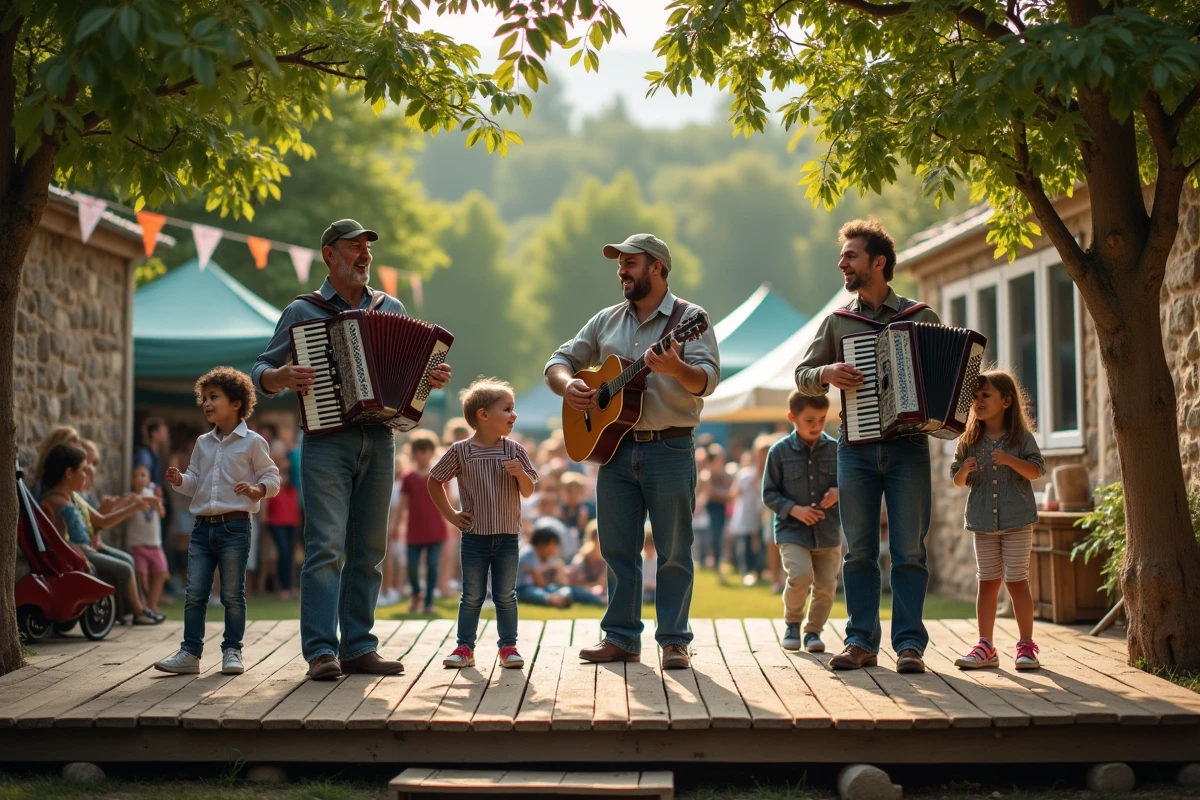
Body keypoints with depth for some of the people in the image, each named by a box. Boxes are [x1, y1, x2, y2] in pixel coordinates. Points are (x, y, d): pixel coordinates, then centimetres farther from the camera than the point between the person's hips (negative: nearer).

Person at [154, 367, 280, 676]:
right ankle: (190, 652, 6)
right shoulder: (203, 443, 14)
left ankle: (232, 651, 10)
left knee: (232, 594, 1)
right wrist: (180, 481, -5)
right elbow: (194, 482, 15)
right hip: (203, 526, 5)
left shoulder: (252, 442, -2)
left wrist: (256, 490, -20)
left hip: (234, 526, -5)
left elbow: (272, 478, -1)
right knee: (194, 593, 3)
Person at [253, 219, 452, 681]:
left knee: (368, 550, 5)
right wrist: (280, 377, -15)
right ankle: (321, 651, -12)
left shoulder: (391, 309, 15)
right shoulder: (302, 311, 6)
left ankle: (358, 647, 11)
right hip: (327, 440, -4)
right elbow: (261, 371, 7)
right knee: (326, 546, -12)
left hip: (379, 441, 4)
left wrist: (433, 379, 0)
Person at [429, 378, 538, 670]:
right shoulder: (460, 451, -6)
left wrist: (520, 473, -17)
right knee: (472, 596, 6)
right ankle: (465, 648, 12)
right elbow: (434, 482, 5)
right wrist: (450, 515, 2)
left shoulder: (514, 451, 0)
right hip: (474, 537, -1)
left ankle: (508, 646, 14)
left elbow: (528, 491, 3)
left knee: (506, 596, 7)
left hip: (507, 537, 2)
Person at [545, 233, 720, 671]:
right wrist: (568, 384, -8)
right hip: (615, 448, 5)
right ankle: (621, 638, 15)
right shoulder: (606, 321, 13)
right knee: (617, 548, 8)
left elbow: (708, 380, -15)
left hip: (669, 450, -5)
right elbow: (559, 361, 14)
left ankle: (674, 640, 7)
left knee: (673, 551, 0)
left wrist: (675, 369, -36)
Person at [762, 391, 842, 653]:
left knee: (826, 585, 2)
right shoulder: (780, 451, -3)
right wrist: (793, 509, -14)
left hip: (829, 532, 3)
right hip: (792, 531, -3)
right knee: (800, 575, -21)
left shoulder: (835, 449, 1)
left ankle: (813, 630, 24)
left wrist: (838, 492, -11)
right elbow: (769, 494, 1)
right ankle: (792, 624, 5)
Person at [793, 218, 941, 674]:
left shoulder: (921, 316, 7)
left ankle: (909, 644, 0)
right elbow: (802, 376, 14)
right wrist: (826, 373, -7)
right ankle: (861, 641, 8)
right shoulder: (836, 322, 12)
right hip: (857, 448, 2)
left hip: (908, 447, -2)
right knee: (859, 550, 2)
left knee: (908, 549, -3)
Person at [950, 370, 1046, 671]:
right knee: (988, 582, 7)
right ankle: (985, 647, 10)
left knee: (1017, 581, -2)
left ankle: (1026, 646, 4)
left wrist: (1011, 461, -24)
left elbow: (1036, 471, -9)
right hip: (983, 522, 3)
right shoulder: (969, 441, 6)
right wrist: (965, 469, -12)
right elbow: (958, 481, 10)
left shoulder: (1021, 438, -2)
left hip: (1017, 521, -3)